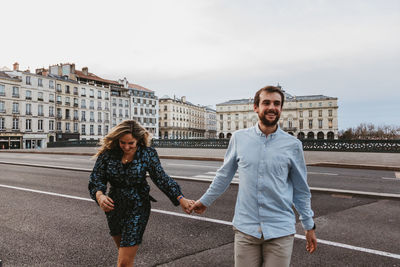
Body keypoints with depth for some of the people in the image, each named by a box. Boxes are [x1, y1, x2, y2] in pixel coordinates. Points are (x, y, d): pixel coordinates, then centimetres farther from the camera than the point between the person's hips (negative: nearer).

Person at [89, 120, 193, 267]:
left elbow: (161, 178, -11)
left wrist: (180, 199, -20)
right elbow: (96, 179, -11)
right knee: (122, 248, 28)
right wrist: (99, 195, -33)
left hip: (137, 209, -3)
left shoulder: (147, 153, -14)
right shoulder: (108, 152, -12)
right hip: (114, 207, 4)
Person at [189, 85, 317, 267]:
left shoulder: (293, 145, -2)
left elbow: (301, 190, 8)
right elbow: (224, 175, 11)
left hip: (280, 231, 0)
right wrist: (205, 201, 19)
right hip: (245, 228, 1)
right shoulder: (239, 138, -1)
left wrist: (309, 226, 13)